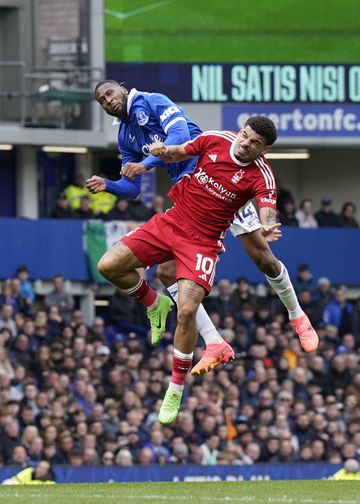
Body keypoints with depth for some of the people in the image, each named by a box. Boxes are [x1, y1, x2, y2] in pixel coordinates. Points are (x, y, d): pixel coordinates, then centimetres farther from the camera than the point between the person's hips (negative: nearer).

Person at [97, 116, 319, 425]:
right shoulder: (215, 140, -6)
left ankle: (176, 390, -4)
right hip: (171, 222, 4)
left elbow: (268, 211, -31)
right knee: (109, 267, -6)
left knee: (187, 310, -22)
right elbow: (178, 154, 11)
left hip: (203, 241, -4)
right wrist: (164, 151, -12)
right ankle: (154, 304, 24)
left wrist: (268, 229, -55)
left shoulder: (261, 176, -16)